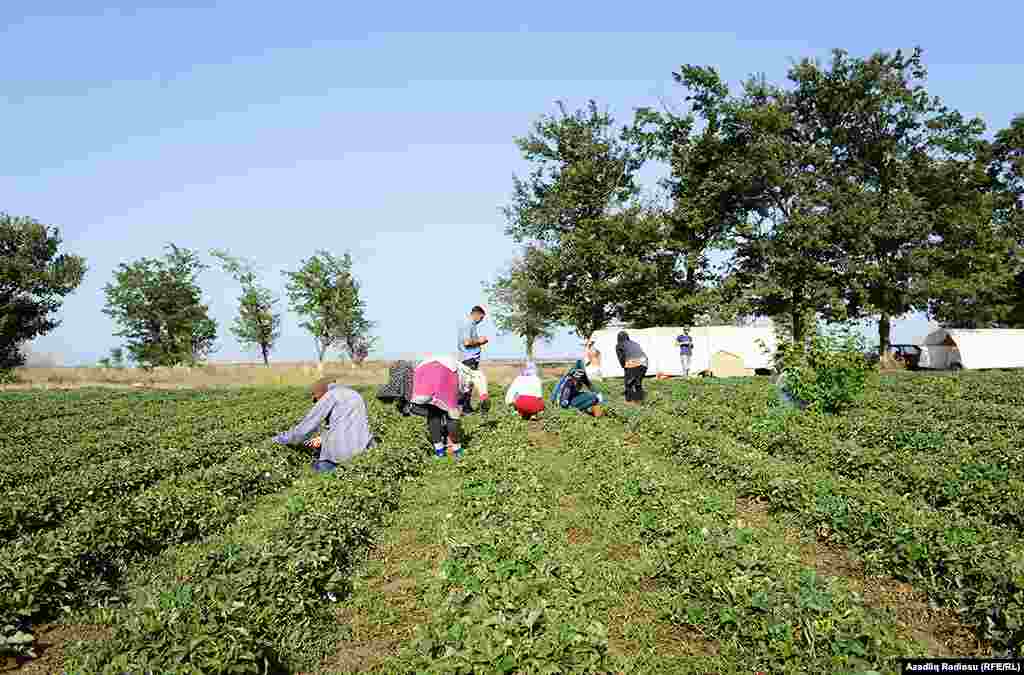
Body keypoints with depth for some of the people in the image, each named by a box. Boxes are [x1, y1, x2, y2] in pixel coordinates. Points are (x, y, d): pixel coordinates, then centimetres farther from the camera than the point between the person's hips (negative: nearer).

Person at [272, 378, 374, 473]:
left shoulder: (330, 395, -2)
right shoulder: (354, 395, 19)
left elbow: (308, 423, -1)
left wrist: (282, 438, 10)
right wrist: (322, 439, 29)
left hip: (341, 449, -5)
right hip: (362, 446, 6)